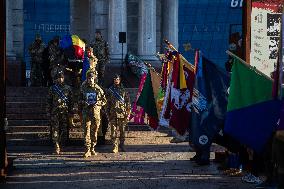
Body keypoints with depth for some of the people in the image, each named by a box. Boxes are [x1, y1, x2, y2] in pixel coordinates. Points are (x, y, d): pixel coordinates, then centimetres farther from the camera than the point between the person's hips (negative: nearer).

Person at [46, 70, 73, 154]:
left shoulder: (67, 88, 10)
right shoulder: (52, 88, 7)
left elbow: (70, 101, 10)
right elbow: (49, 101, 8)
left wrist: (70, 112, 4)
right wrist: (48, 112, 2)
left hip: (65, 112, 1)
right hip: (55, 112, -1)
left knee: (64, 129, 0)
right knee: (55, 129, -7)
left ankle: (60, 144, 11)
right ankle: (57, 147, -8)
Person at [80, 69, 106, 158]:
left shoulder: (98, 89, 6)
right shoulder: (83, 88, 6)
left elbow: (104, 100, 9)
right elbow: (80, 101, 15)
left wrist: (97, 103, -8)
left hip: (96, 113, 1)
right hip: (86, 113, -1)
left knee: (94, 131, 7)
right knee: (86, 131, -8)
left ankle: (92, 148, 18)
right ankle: (87, 150, -10)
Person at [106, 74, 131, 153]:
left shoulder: (124, 90, 8)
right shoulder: (110, 90, 9)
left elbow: (128, 102, 8)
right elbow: (108, 103, 10)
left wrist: (128, 112, 1)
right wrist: (108, 113, 4)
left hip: (122, 113, 0)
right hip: (113, 113, 0)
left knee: (122, 130, 5)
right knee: (113, 131, -5)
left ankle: (122, 145, 19)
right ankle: (115, 147, -4)